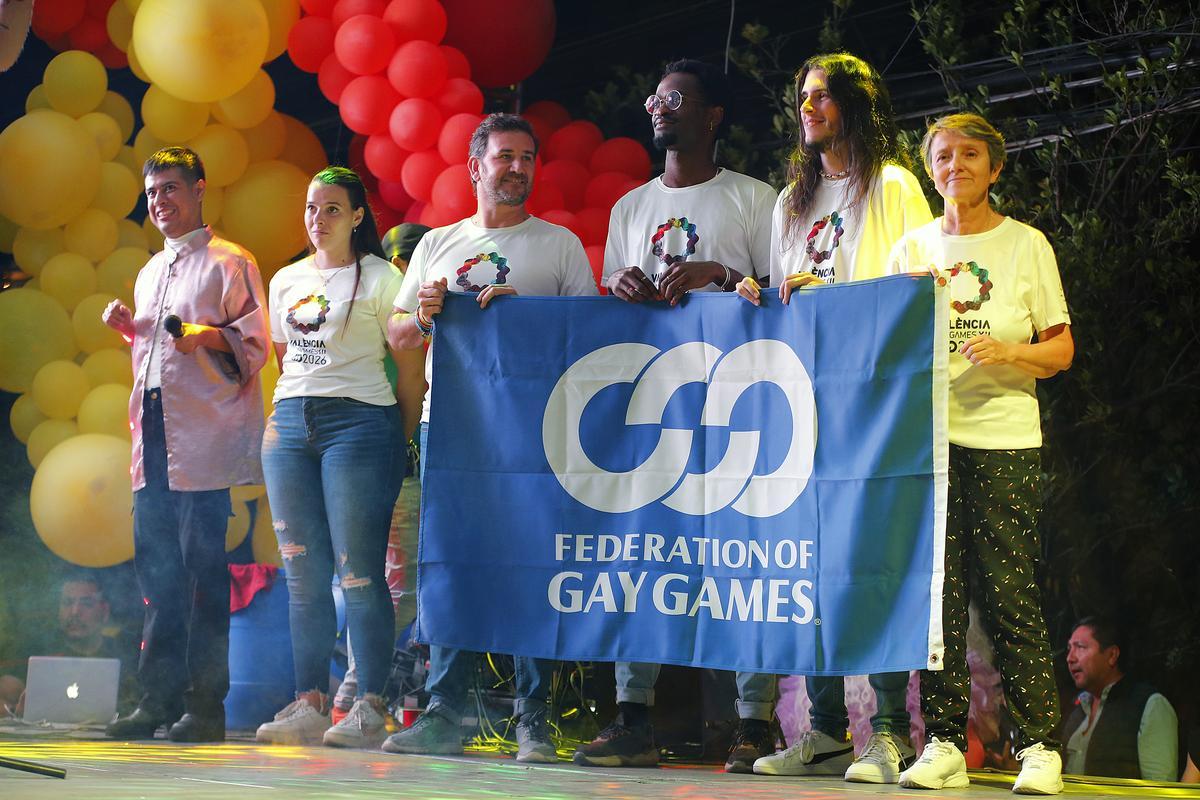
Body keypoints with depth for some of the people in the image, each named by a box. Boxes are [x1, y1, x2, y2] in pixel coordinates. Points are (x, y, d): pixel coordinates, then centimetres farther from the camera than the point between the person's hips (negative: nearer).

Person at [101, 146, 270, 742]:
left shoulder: (228, 263, 1)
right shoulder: (150, 272, 24)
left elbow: (255, 341, -5)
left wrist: (205, 335, -21)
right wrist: (128, 329, 13)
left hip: (203, 435, -7)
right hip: (152, 432, 7)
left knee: (203, 566, -8)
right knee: (156, 566, 5)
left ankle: (206, 704, -5)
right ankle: (158, 698, 9)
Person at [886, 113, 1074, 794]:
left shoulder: (1026, 245, 7)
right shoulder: (913, 248, 15)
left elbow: (1062, 350, 4)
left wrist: (1008, 352, -13)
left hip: (1004, 438, -3)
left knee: (1010, 595, -8)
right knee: (936, 593, -1)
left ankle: (1040, 745, -2)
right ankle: (944, 745, 3)